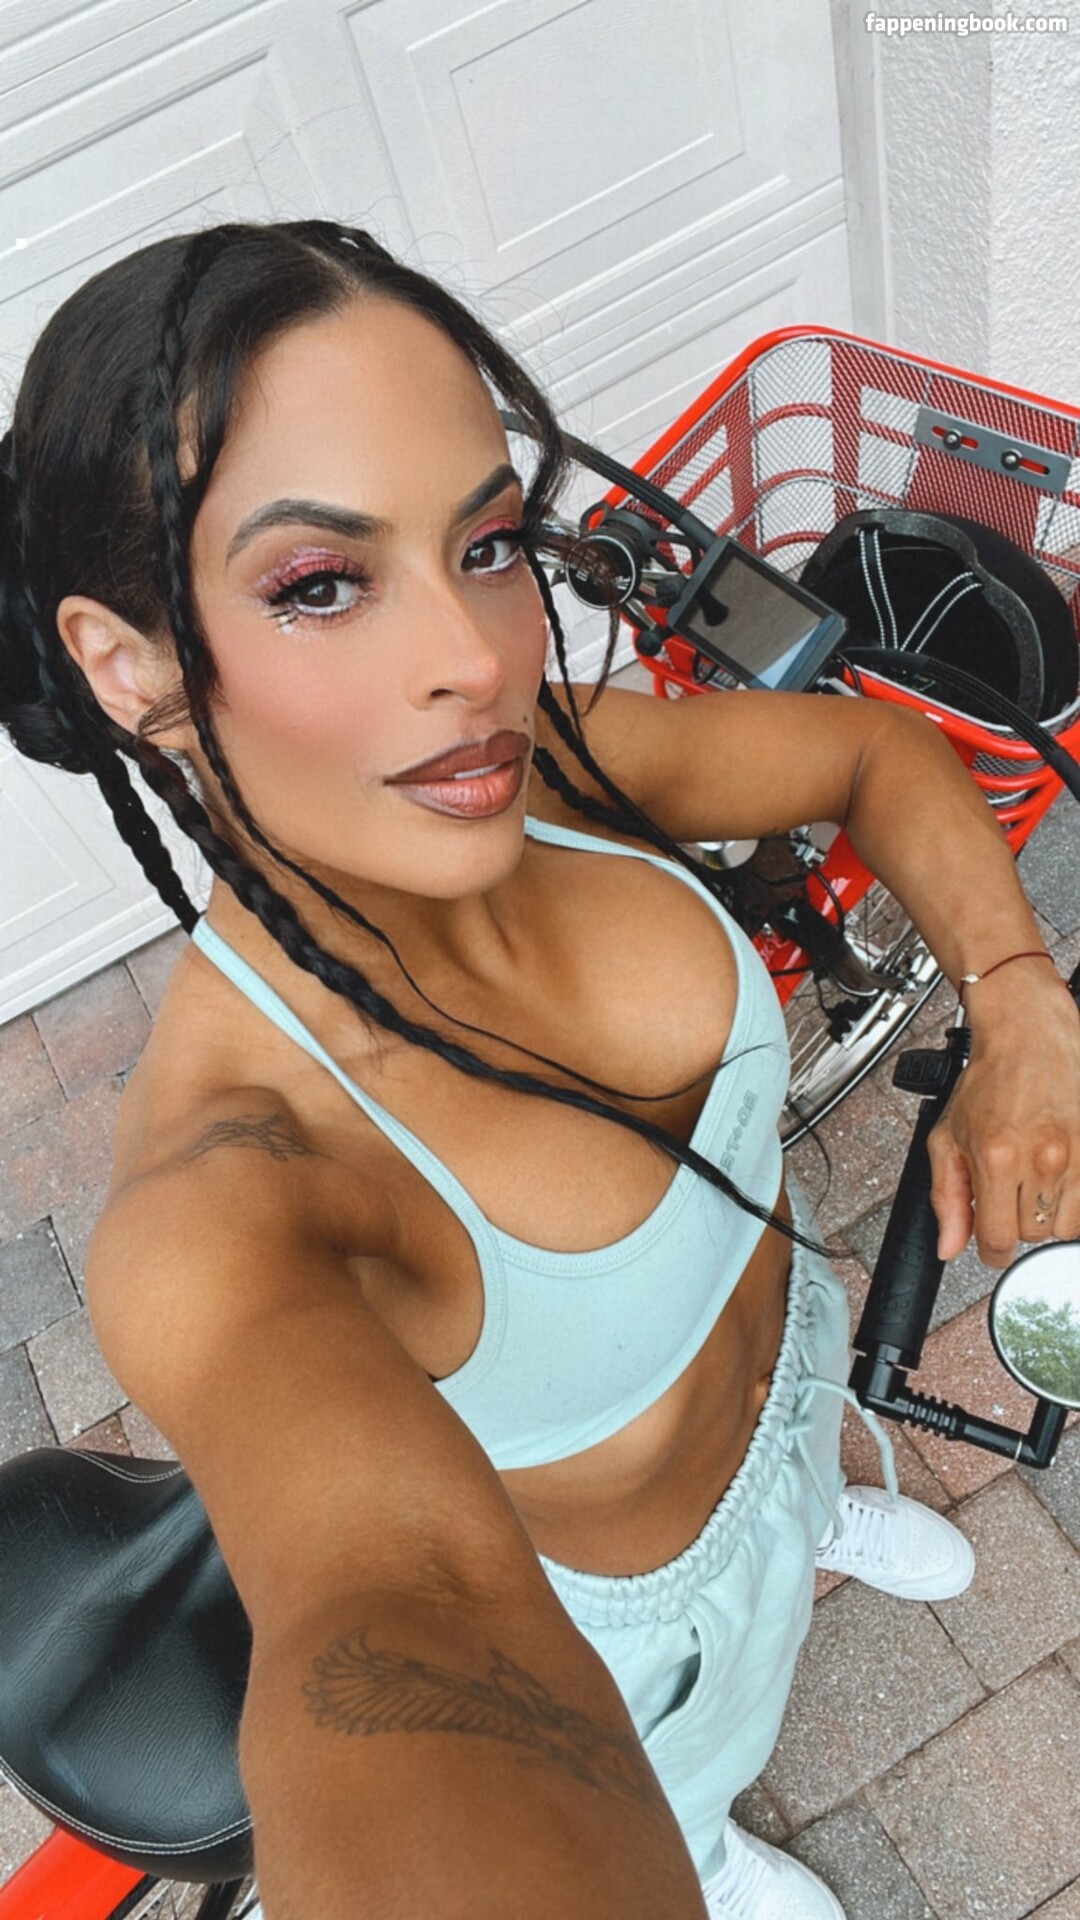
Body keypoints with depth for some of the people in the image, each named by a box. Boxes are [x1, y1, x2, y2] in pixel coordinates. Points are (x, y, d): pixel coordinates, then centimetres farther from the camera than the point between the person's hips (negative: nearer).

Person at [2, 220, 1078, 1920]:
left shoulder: (550, 764, -27)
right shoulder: (227, 1180, -44)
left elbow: (877, 754, -11)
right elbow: (405, 1590, -61)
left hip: (785, 1334, 5)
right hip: (636, 1595, -4)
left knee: (804, 1479, 41)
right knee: (671, 1770, 33)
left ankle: (828, 1516, 80)